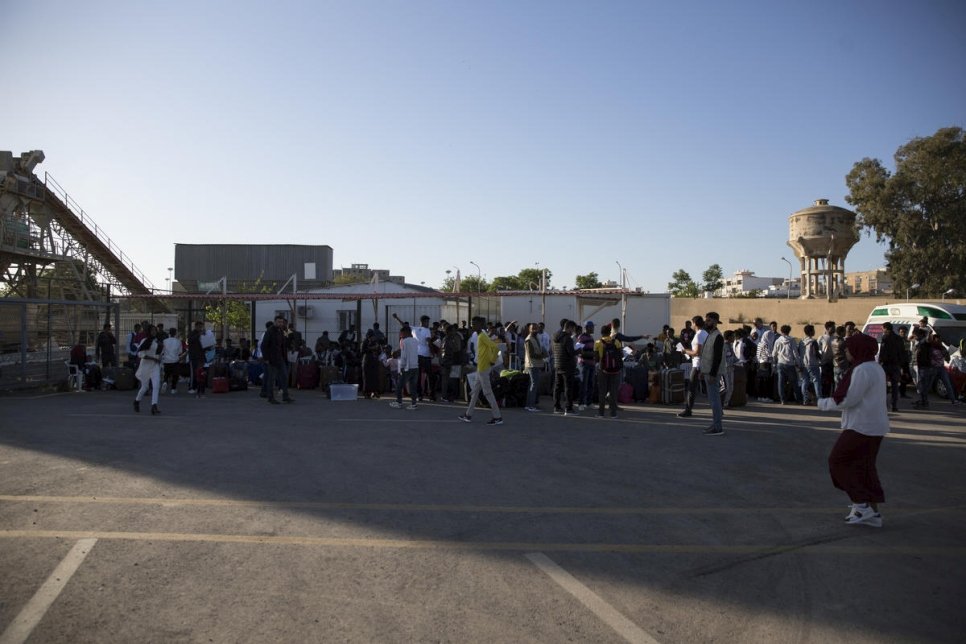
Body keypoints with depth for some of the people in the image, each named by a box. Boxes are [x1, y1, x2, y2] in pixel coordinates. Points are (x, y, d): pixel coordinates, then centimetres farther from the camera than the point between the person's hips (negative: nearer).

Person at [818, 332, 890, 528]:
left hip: (861, 427, -10)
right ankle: (873, 513, 15)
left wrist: (823, 403, -7)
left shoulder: (862, 370, -18)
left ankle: (862, 504, -1)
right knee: (865, 467, 14)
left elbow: (848, 399, -21)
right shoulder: (876, 368, 15)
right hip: (874, 426, 10)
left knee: (838, 461, 0)